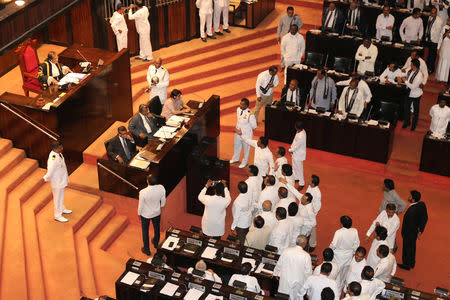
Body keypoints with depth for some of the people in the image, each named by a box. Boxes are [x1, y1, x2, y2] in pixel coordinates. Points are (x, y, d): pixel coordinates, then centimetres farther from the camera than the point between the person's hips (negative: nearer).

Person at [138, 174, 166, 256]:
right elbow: (163, 200, -9)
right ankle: (156, 243, 56)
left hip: (145, 214, -3)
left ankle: (147, 249, 39)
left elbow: (141, 205, -19)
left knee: (145, 231, 22)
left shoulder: (143, 192, -36)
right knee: (156, 228, 30)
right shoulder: (161, 188, -28)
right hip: (157, 212, 3)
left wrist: (139, 213, 1)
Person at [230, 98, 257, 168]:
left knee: (246, 149, 18)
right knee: (237, 146, 28)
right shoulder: (238, 109, -11)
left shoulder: (250, 115, -30)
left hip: (246, 135, -6)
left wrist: (243, 131, -9)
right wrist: (237, 128, 2)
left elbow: (254, 126, -18)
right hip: (238, 133, 6)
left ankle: (244, 162, 42)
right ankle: (235, 159, 54)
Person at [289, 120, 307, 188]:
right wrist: (291, 146, 1)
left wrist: (290, 150, -8)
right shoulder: (301, 131, -8)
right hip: (295, 153, 9)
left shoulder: (301, 136, -36)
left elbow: (296, 147, -24)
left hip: (298, 155, -9)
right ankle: (296, 178, 47)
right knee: (294, 167, 26)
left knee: (299, 169, 6)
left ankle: (301, 183, 21)